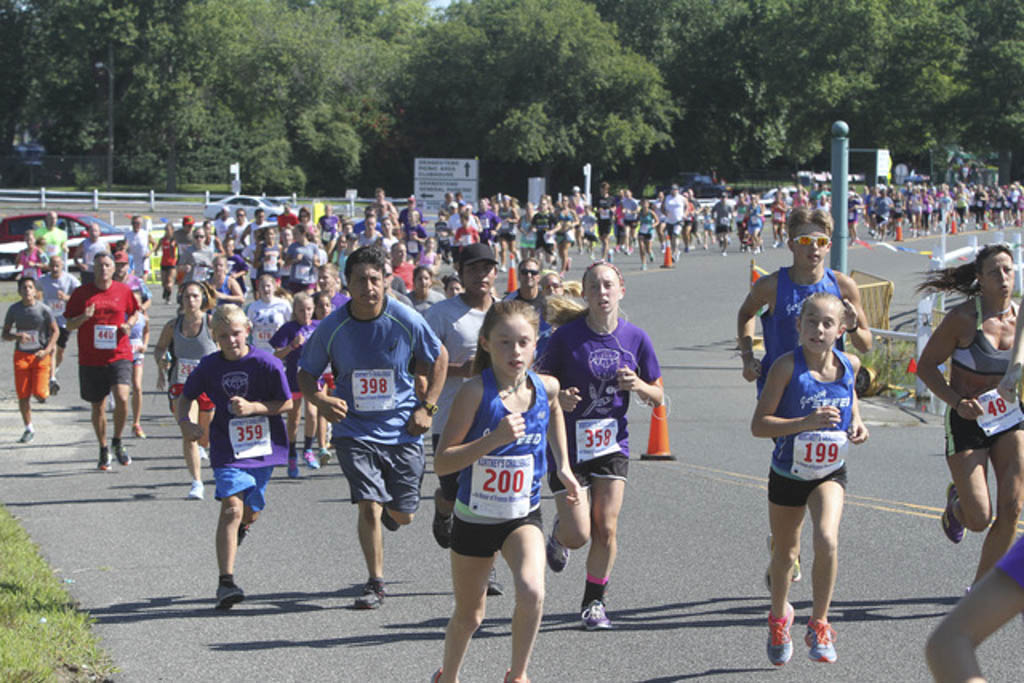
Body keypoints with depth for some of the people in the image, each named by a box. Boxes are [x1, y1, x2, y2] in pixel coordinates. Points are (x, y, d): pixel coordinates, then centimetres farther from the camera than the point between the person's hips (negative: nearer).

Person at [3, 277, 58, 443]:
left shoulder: (43, 309, -9)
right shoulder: (14, 309, -3)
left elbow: (55, 332, 1)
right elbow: (5, 335, 3)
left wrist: (47, 350, -12)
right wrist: (17, 336, -19)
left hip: (40, 356, -2)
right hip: (21, 355, 2)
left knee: (39, 393, -11)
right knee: (23, 395, 0)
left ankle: (46, 388, 27)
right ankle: (29, 429, 17)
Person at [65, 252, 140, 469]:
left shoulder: (123, 290, 2)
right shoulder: (82, 293, 0)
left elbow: (134, 312, 19)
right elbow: (69, 326, 2)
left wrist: (128, 324, -3)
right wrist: (84, 317, -18)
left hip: (119, 355, -1)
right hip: (91, 359, 1)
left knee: (122, 398, -21)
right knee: (98, 407, 9)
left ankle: (117, 443, 2)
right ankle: (104, 450, 27)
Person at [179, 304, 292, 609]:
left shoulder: (266, 364, -9)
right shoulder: (209, 367, -2)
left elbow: (286, 403, -5)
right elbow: (186, 397, 13)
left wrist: (253, 407, -19)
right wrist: (185, 422, -6)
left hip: (263, 446, 1)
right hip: (228, 449, 0)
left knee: (250, 513, 13)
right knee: (232, 508, -17)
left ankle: (241, 527, 55)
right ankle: (226, 582, -19)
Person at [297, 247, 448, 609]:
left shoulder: (407, 321, -10)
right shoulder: (332, 327, -9)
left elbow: (439, 358, 6)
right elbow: (306, 373, 3)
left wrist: (426, 407, -1)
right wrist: (320, 400, -18)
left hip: (402, 429, 1)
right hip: (354, 429, -1)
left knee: (402, 515, 9)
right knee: (369, 505, -14)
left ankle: (387, 512, 48)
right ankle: (375, 583, 4)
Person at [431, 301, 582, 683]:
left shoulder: (545, 387, -7)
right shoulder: (476, 392, -20)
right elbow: (442, 462, -21)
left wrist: (562, 465, 15)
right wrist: (494, 439, -32)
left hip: (523, 516, 2)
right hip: (474, 518, -2)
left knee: (532, 591, -26)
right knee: (469, 616, 14)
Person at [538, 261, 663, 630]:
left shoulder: (635, 338, -2)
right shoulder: (567, 336, -11)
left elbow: (657, 397, 7)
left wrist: (638, 386, -15)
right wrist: (559, 397, -23)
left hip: (612, 445, 2)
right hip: (568, 447, -2)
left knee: (606, 529, -4)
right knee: (578, 535, -4)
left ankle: (594, 602, 15)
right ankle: (559, 532, 33)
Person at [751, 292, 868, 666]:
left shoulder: (849, 364, -8)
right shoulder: (787, 366, -20)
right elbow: (758, 425, -22)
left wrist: (856, 422, 0)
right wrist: (806, 422, -34)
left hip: (830, 473, 1)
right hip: (787, 475, -1)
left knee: (827, 539, -23)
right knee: (785, 553, 16)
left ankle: (819, 624, -4)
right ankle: (779, 616, 46)